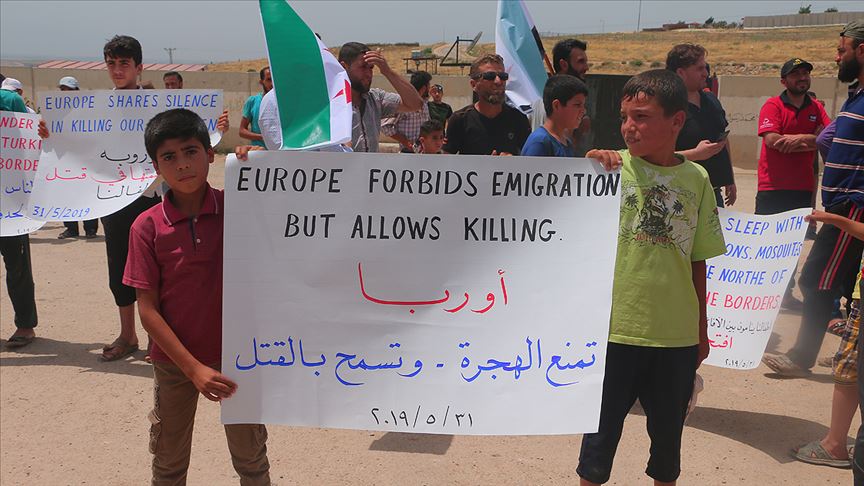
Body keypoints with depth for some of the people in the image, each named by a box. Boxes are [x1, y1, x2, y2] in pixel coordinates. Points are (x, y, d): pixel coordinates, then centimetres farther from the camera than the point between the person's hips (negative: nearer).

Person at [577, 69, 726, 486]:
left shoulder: (697, 179, 1)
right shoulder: (611, 168, -6)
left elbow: (697, 261, 7)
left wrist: (701, 330, 13)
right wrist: (587, 169, -31)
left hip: (677, 336, 3)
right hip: (614, 330, -2)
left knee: (668, 433, 18)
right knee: (601, 432, 10)